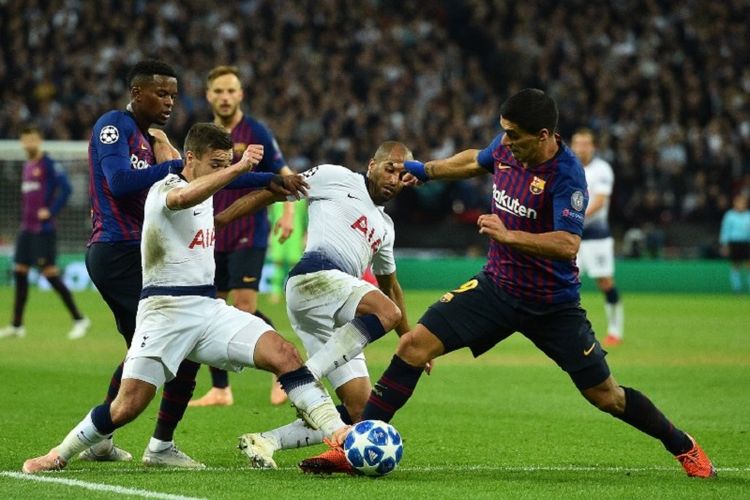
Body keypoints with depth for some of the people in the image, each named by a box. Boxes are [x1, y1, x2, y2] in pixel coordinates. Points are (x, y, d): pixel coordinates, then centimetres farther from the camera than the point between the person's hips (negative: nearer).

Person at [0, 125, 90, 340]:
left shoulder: (49, 164, -10)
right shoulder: (27, 166, 16)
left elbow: (65, 188, -19)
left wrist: (51, 211, -20)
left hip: (43, 229, -8)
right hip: (26, 229, 8)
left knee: (50, 273, -10)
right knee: (19, 272, 7)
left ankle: (79, 319, -3)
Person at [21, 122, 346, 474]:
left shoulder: (205, 194, 16)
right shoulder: (163, 189, -9)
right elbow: (184, 198, -37)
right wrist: (239, 168, -49)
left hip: (209, 308, 7)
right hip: (165, 310, -7)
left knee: (284, 356, -15)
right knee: (128, 406, -10)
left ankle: (339, 433, -18)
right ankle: (60, 455, 11)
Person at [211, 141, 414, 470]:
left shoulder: (385, 227, 32)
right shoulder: (337, 178, 11)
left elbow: (389, 285, 43)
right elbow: (273, 191, 9)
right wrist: (220, 219, 0)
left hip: (338, 321, 8)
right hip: (315, 275, -8)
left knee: (359, 413, -2)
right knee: (386, 312, -36)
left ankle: (265, 442, 0)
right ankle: (306, 377, -40)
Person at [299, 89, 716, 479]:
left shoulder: (567, 174, -23)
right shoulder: (506, 147, -4)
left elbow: (568, 243, -33)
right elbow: (475, 161, 21)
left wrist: (509, 236, -39)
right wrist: (423, 170, 25)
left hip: (552, 305, -5)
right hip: (497, 286, 5)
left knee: (605, 395, 2)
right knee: (414, 345, -11)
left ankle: (682, 446, 27)